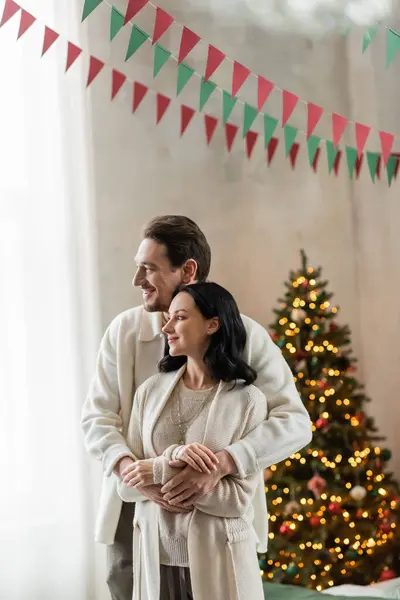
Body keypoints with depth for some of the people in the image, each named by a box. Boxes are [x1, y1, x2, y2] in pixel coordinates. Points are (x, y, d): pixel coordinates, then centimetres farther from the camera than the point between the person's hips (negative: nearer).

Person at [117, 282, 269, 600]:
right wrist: (170, 459, -18)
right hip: (156, 556, 3)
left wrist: (161, 473, -15)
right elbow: (128, 485, 0)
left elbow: (239, 498, -12)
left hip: (218, 560, -3)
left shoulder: (247, 399, -8)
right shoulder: (151, 391, 2)